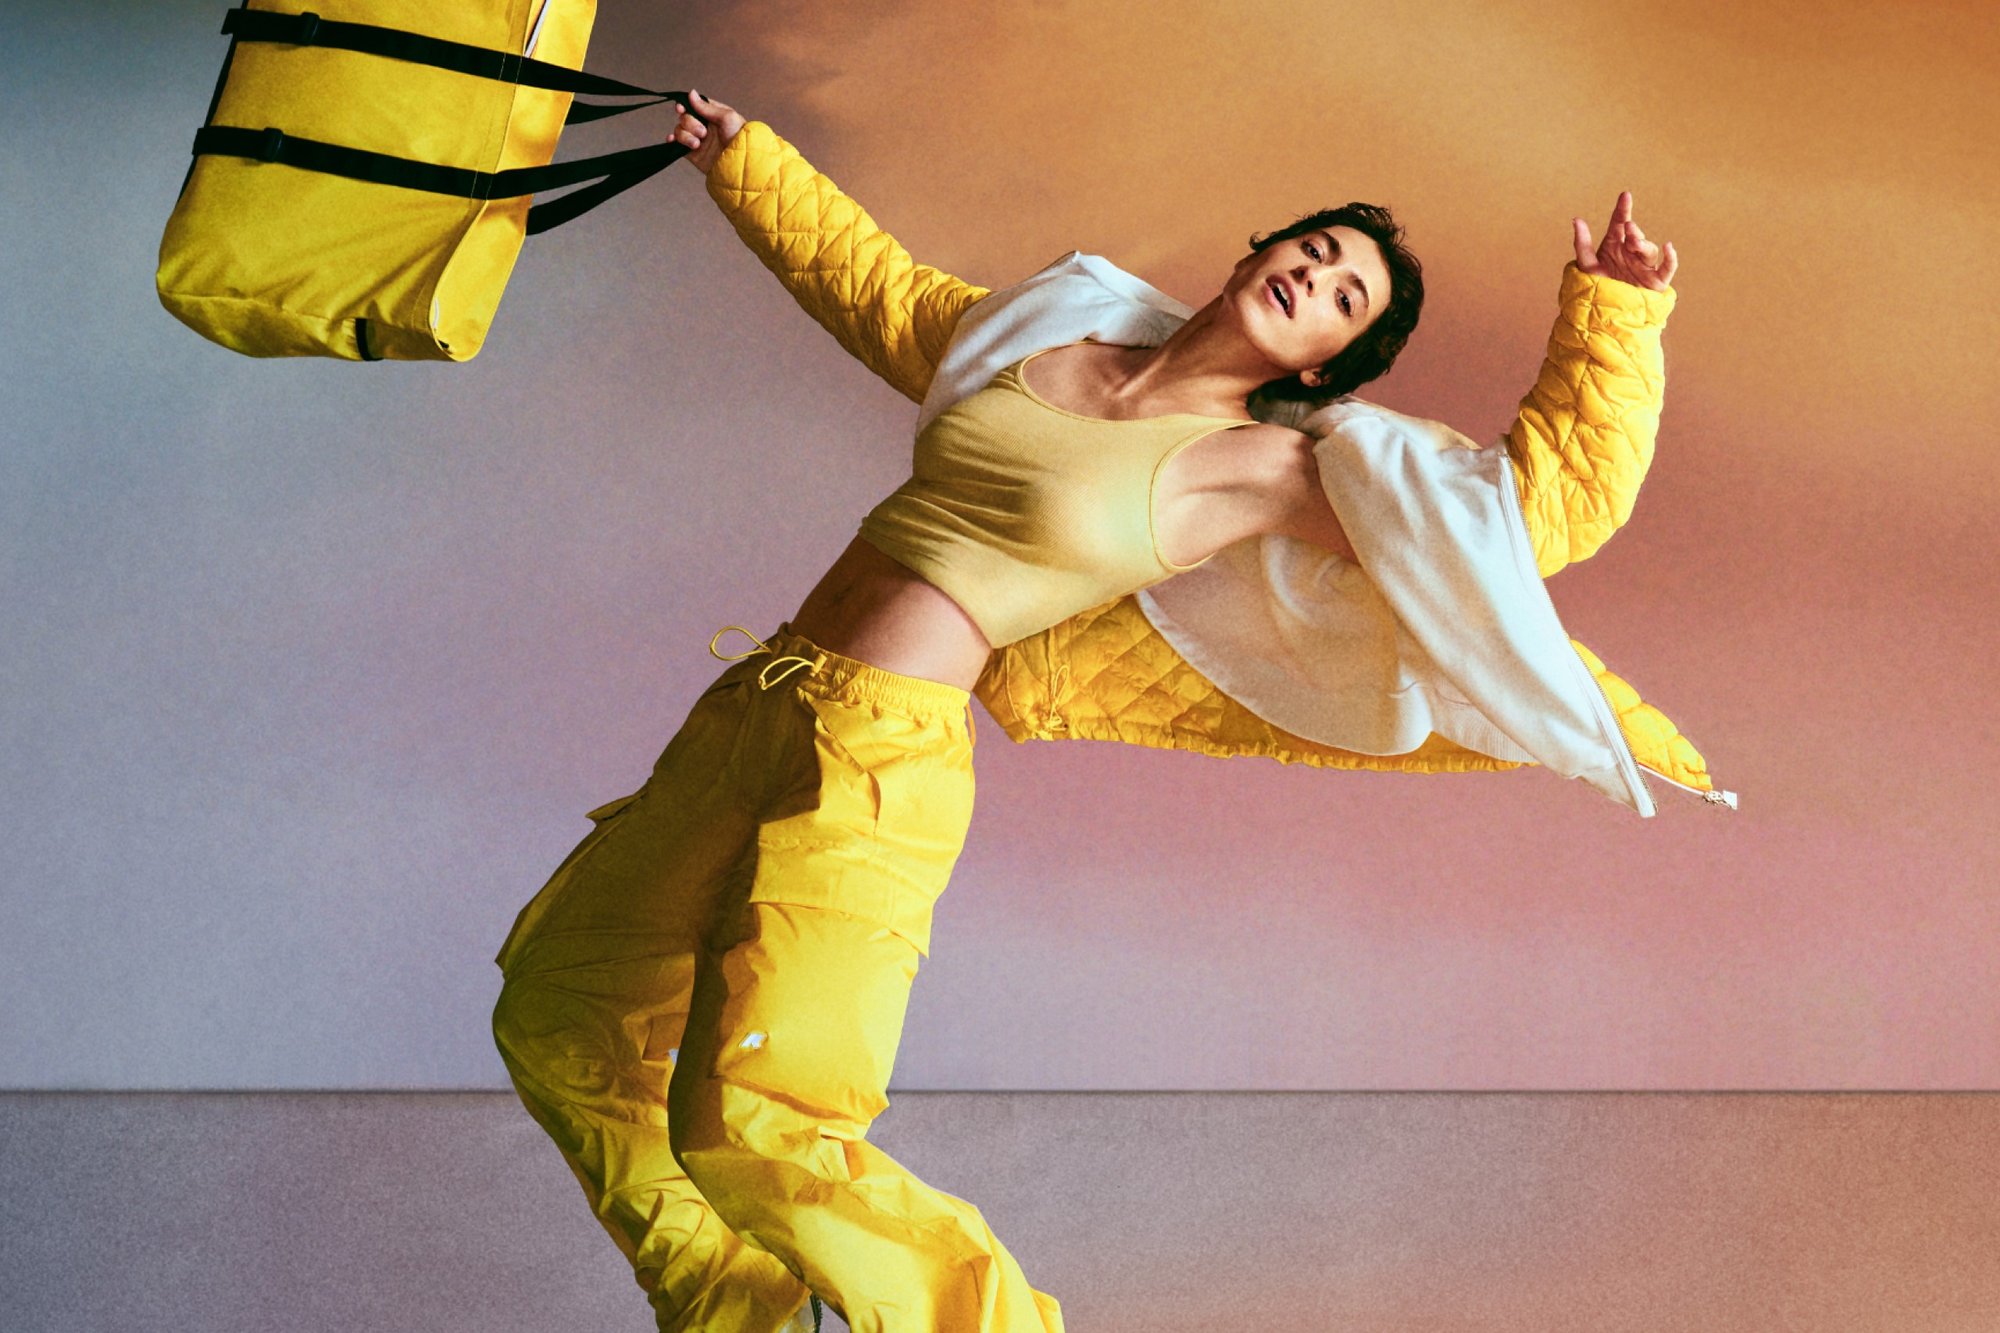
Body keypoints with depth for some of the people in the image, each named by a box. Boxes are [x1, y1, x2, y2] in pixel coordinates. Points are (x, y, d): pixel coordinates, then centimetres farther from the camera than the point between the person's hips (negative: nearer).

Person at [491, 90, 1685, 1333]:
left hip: (875, 762, -7)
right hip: (751, 712, 7)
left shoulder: (1255, 468, -3)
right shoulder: (1040, 342, 13)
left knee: (755, 1135, -21)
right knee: (558, 1012, 16)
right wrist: (741, 159, 38)